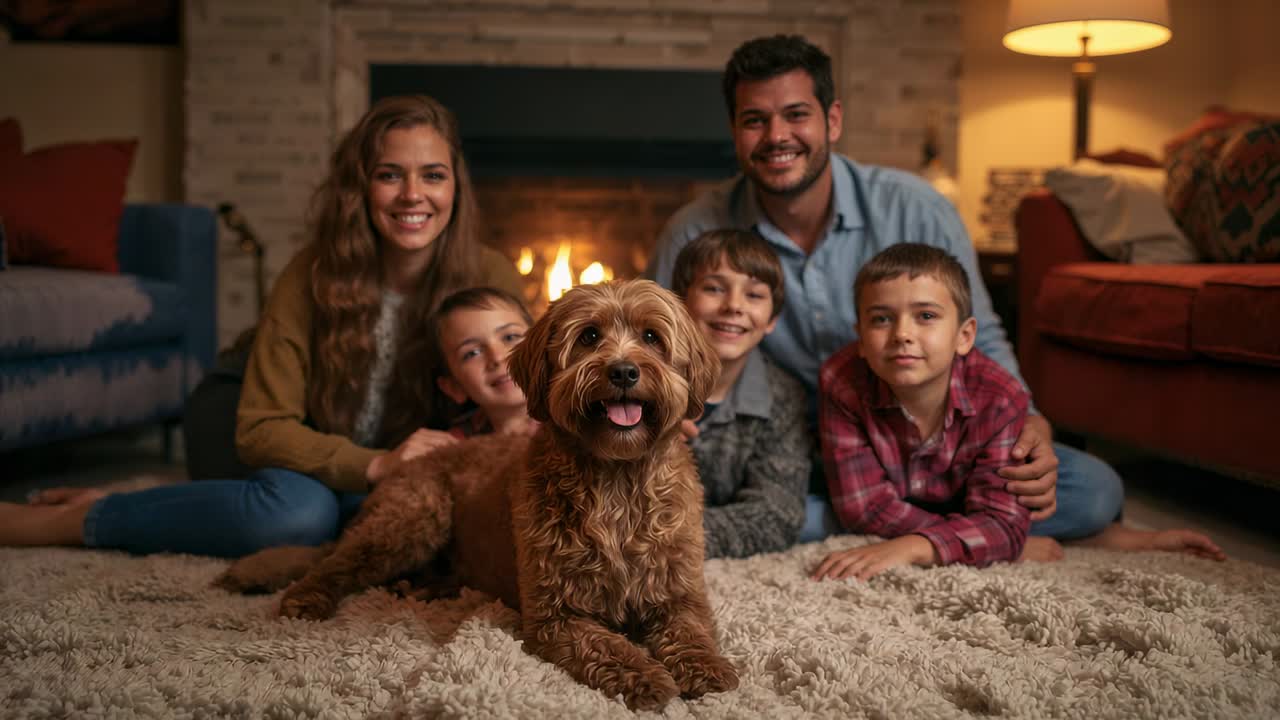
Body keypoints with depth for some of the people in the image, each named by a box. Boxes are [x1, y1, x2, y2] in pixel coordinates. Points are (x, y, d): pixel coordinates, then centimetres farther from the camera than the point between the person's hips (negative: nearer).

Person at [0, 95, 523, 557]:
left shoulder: (490, 278, -14)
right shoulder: (315, 274, -14)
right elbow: (261, 428, -15)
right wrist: (373, 465, -30)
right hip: (323, 474, -2)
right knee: (297, 510, -36)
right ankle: (72, 518, -13)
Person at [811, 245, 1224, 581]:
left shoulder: (998, 398, -31)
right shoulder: (842, 383, -34)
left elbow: (1001, 523, -35)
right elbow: (865, 505, -32)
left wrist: (913, 547, -52)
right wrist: (966, 540, -36)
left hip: (962, 501, -2)